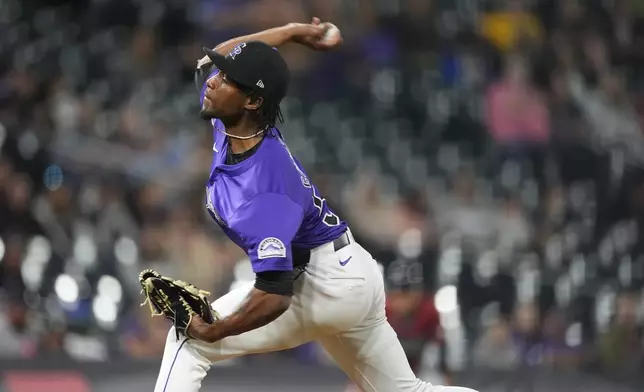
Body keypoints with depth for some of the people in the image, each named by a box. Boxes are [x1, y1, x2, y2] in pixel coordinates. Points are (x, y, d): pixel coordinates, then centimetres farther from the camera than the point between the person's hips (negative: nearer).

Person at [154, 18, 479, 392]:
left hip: (320, 283, -10)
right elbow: (214, 57, 12)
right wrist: (293, 32, 10)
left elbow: (275, 295, -34)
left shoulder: (262, 191, -32)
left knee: (189, 340, -11)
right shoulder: (229, 122, -9)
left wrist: (214, 331, -34)